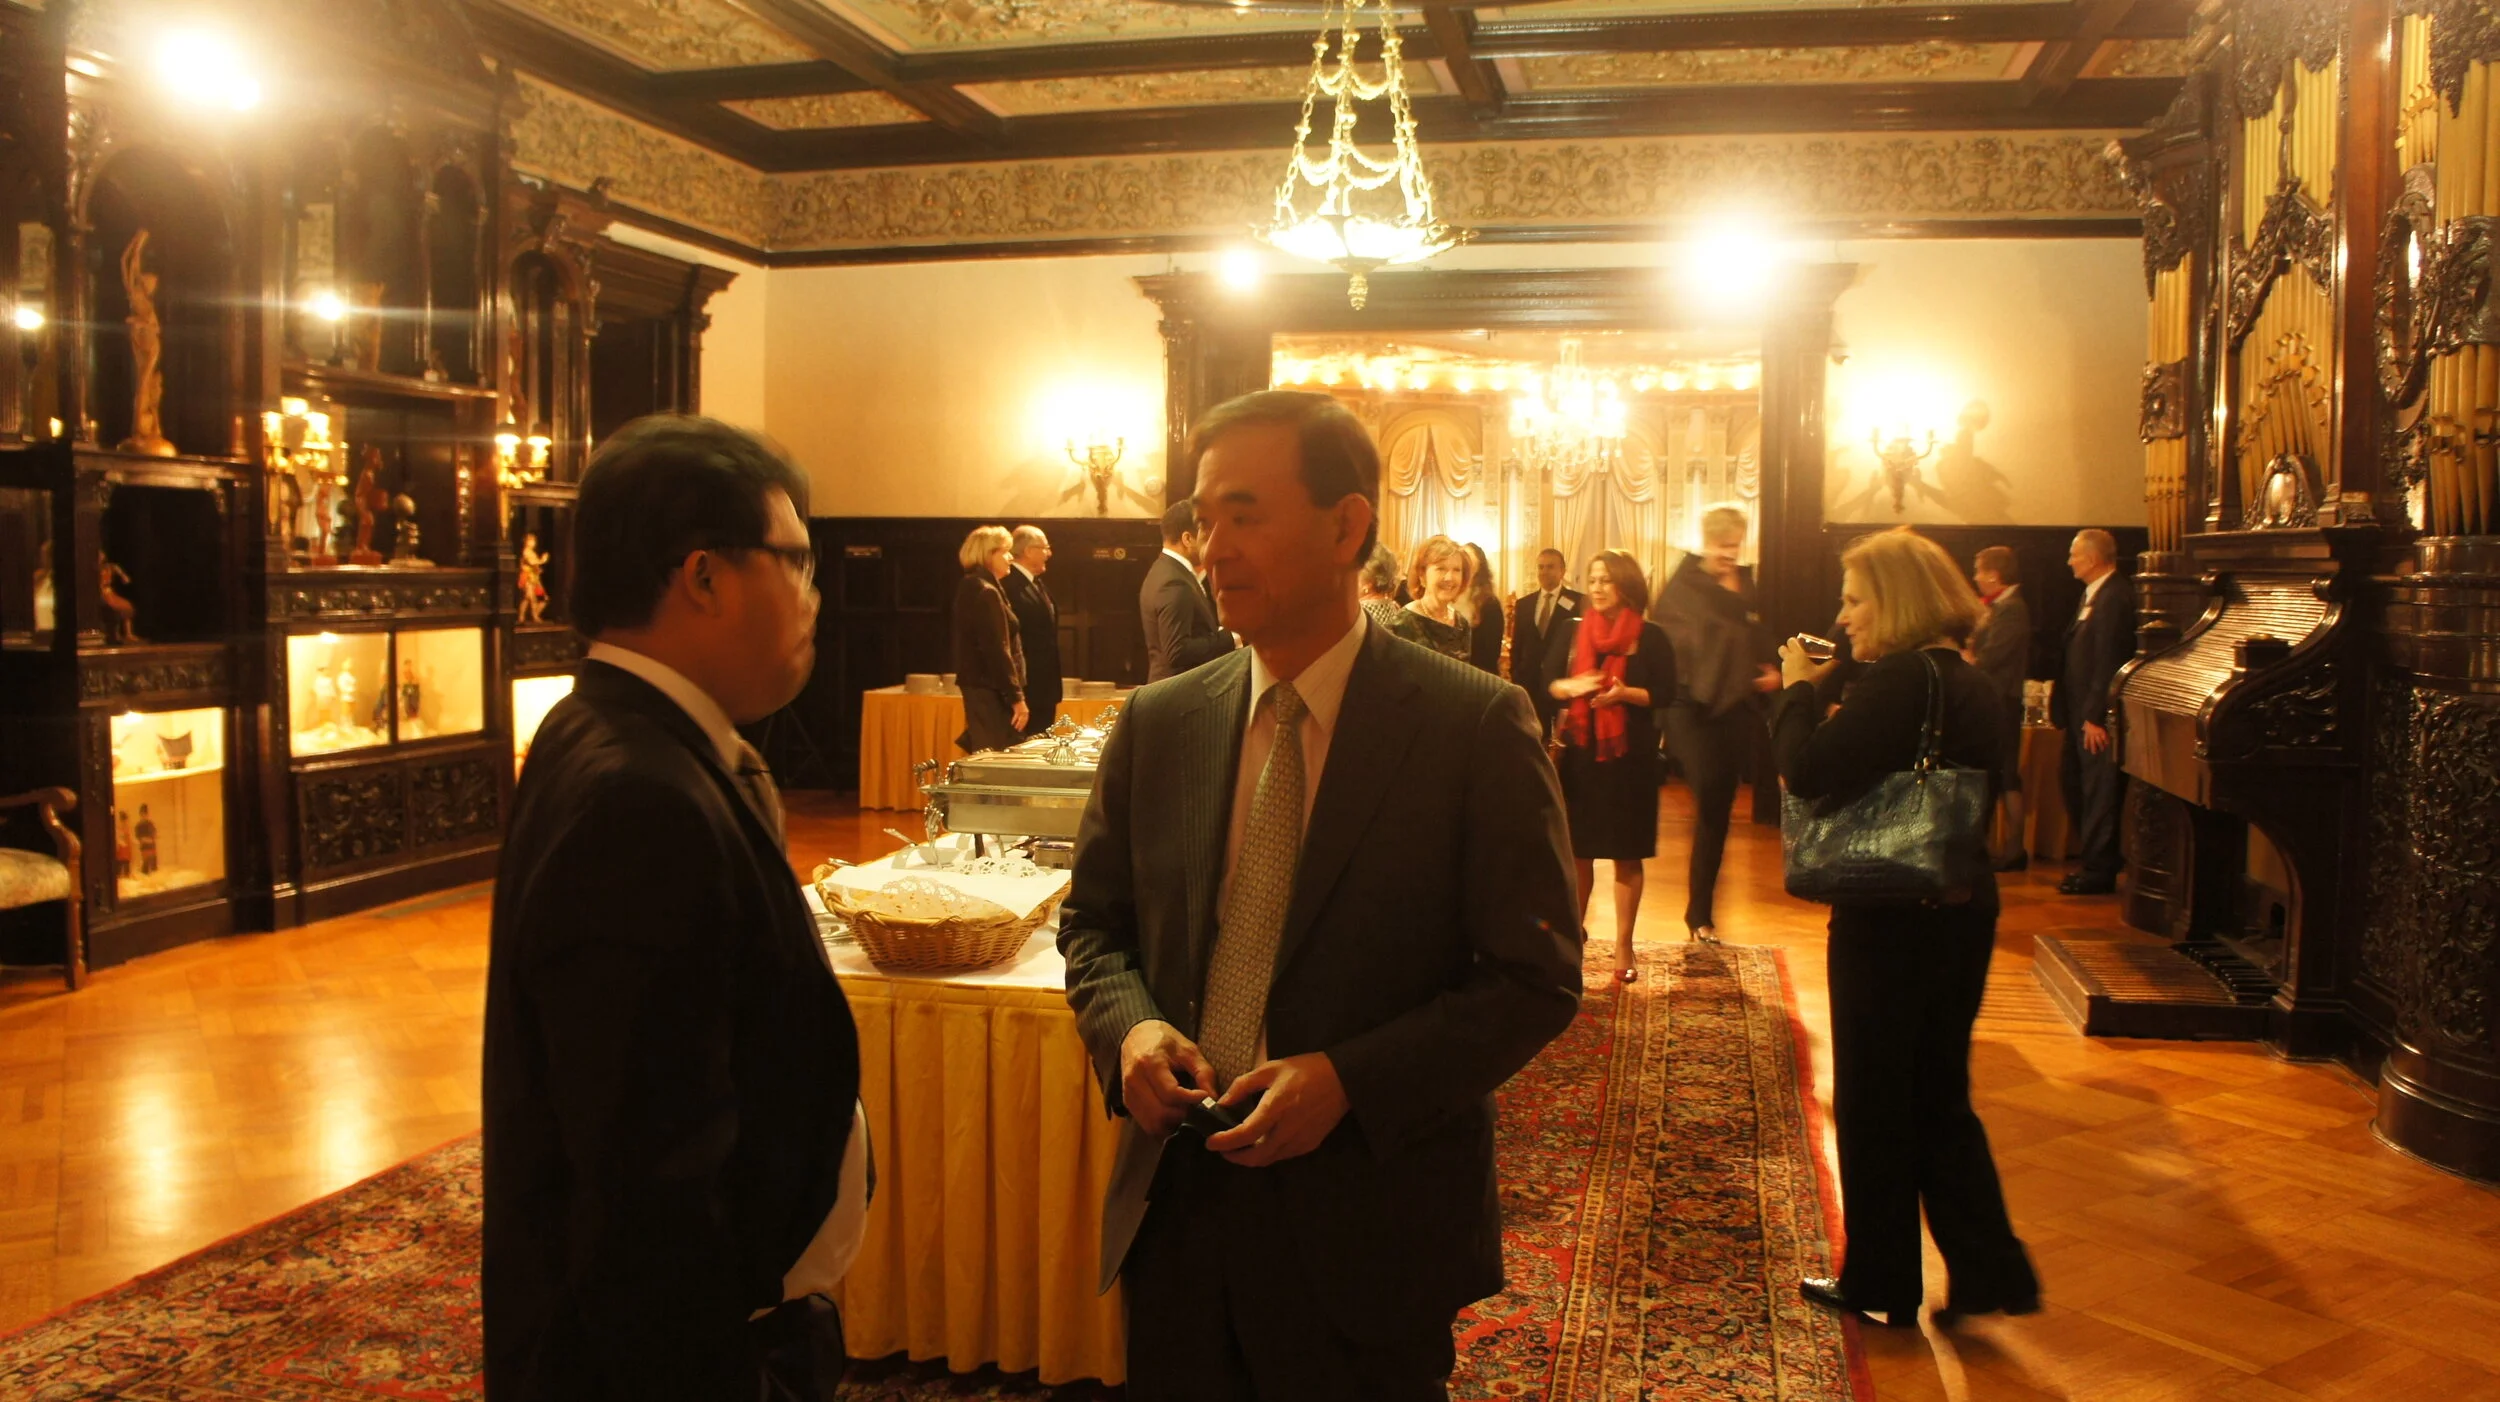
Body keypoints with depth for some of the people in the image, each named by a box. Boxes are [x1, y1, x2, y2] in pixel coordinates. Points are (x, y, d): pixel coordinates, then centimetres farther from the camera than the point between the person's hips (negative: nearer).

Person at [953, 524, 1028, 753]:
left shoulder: (971, 587, 13)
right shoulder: (986, 592, -16)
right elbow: (998, 651, -20)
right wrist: (1016, 697, -18)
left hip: (979, 687, 10)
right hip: (991, 691, -10)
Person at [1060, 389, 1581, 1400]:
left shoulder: (1477, 726, -10)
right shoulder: (1157, 724, 3)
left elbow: (1538, 977, -10)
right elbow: (1093, 921, 13)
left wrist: (1350, 1080, -20)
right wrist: (1128, 1026, -8)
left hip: (1369, 1236, -3)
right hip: (1177, 1212, 4)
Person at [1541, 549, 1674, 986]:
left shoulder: (1650, 636, -3)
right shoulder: (1570, 630, 6)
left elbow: (1666, 692, -4)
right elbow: (1546, 680, 5)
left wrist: (1626, 693, -21)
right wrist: (1572, 687, -16)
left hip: (1629, 756, -2)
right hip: (1579, 753, 2)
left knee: (1627, 854, 4)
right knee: (1577, 850, 8)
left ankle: (1623, 946, 14)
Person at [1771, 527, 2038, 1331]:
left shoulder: (1898, 678, -19)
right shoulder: (1972, 683, 10)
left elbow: (1808, 769, -26)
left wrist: (1799, 688, -10)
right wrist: (1819, 701, 7)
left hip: (1891, 921, -8)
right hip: (1965, 911, 8)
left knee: (1874, 1103, 7)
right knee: (1939, 1098, 19)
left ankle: (1880, 1287, 21)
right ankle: (1990, 1271, 19)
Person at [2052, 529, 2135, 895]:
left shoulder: (2115, 596, -17)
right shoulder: (2093, 594, 15)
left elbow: (2108, 661, -21)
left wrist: (2095, 715, -21)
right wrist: (2064, 703, 14)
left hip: (2099, 716, -10)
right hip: (2083, 712, 10)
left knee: (2099, 793, -1)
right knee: (2072, 781, 15)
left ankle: (2098, 871, 8)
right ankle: (2097, 859, 26)